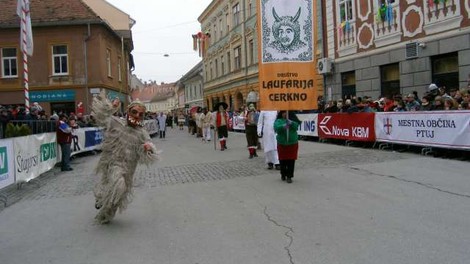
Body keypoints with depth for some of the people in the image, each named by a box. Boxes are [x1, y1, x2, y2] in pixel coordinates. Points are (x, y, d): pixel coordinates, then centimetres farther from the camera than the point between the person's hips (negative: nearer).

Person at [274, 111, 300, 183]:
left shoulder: (293, 119, 1)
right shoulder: (278, 120, 0)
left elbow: (296, 126, -16)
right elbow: (276, 127, -19)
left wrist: (291, 123, -36)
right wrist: (283, 126, -37)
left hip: (292, 143, 0)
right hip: (282, 144, 0)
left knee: (291, 161, -2)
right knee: (282, 160, 7)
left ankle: (289, 176, 7)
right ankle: (283, 175, 28)